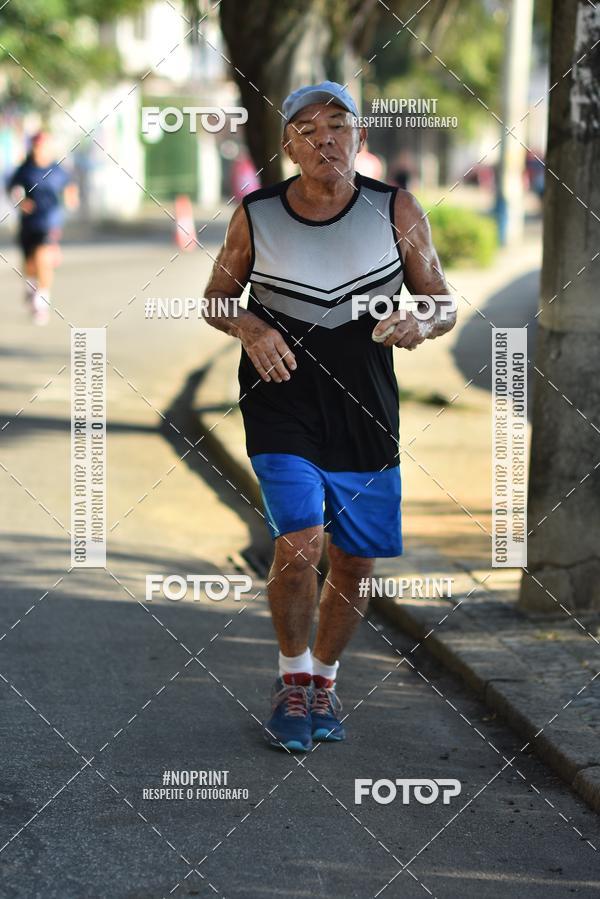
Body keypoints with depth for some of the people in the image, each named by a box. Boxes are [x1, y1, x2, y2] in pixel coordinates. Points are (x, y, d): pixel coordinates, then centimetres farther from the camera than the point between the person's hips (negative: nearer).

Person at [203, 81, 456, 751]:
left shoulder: (397, 212, -5)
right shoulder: (255, 217, -6)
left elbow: (444, 305, 4)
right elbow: (216, 298, 8)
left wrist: (421, 325, -20)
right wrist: (249, 327, -13)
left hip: (366, 412, 2)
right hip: (281, 401, -2)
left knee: (355, 563, 9)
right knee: (300, 545, -18)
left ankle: (324, 678, 36)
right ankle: (293, 677, 7)